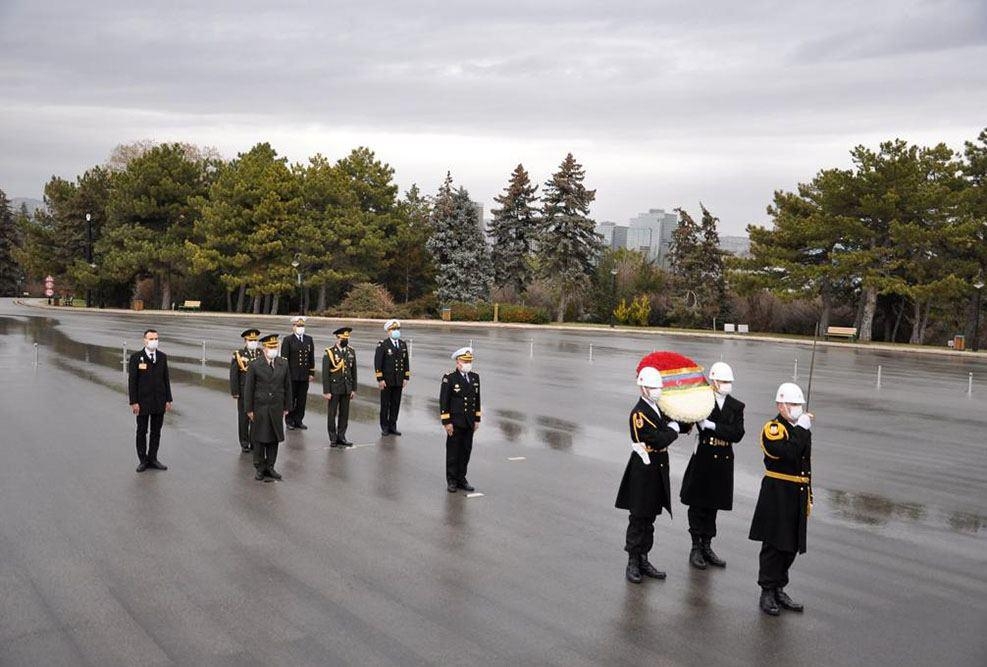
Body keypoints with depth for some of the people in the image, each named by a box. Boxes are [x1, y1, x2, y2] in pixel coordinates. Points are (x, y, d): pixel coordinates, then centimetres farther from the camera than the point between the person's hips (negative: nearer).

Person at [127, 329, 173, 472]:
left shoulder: (162, 357, 6)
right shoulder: (136, 357, -6)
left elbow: (166, 379, 8)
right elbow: (132, 381, -7)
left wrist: (168, 400, 5)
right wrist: (133, 402, -11)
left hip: (159, 402, 3)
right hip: (143, 402, -3)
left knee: (156, 432, 9)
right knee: (141, 432, 6)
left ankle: (152, 459, 19)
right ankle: (143, 460, 15)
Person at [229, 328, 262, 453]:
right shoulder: (238, 354, -5)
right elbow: (233, 375, -5)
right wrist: (235, 393, -8)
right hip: (244, 392, -2)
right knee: (244, 418, 6)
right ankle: (244, 444, 16)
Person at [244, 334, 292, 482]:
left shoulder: (284, 364, 2)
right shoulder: (254, 365, -8)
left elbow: (287, 387, 8)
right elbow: (248, 388, -5)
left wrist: (287, 407, 7)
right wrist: (249, 409, -6)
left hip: (276, 408, 3)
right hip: (259, 408, -3)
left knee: (274, 439, 8)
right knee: (259, 439, 6)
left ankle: (270, 467, 21)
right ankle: (260, 469, 17)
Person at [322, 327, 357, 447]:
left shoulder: (351, 352, 5)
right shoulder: (329, 352, -9)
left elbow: (353, 371, 9)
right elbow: (325, 373, -9)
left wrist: (354, 389, 7)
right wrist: (326, 391, -11)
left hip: (347, 389, 4)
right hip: (334, 388, -4)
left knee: (344, 414, 9)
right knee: (332, 414, 4)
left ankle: (341, 437, 19)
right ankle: (333, 438, 14)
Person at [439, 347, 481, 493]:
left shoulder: (475, 378, 8)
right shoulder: (449, 378, -9)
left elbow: (477, 400, 13)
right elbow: (443, 402, -9)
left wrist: (477, 420, 10)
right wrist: (446, 422, -12)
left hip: (469, 423, 5)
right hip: (455, 423, -5)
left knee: (466, 452, 10)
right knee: (453, 452, 4)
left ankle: (461, 479, 21)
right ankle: (451, 481, 14)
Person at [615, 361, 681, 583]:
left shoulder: (658, 408, 10)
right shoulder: (639, 413, -18)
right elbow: (660, 441, -22)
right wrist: (674, 428, -7)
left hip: (657, 471, 8)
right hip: (643, 472, -8)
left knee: (649, 519, 15)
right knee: (638, 519, 1)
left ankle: (643, 561, 24)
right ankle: (632, 563, 10)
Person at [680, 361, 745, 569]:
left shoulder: (736, 407, 5)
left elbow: (737, 434, -9)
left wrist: (713, 426, -20)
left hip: (723, 461, 4)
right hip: (702, 460, -4)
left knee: (712, 507, 13)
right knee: (697, 506, 5)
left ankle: (706, 547, 24)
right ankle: (696, 548, 15)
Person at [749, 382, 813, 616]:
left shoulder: (802, 430, 13)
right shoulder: (772, 429, -11)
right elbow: (788, 454, -29)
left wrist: (809, 498, 19)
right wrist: (802, 430, -20)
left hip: (798, 497, 7)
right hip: (777, 497, -7)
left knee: (791, 546, 12)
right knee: (773, 546, -1)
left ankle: (779, 590, 25)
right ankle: (767, 593, 9)